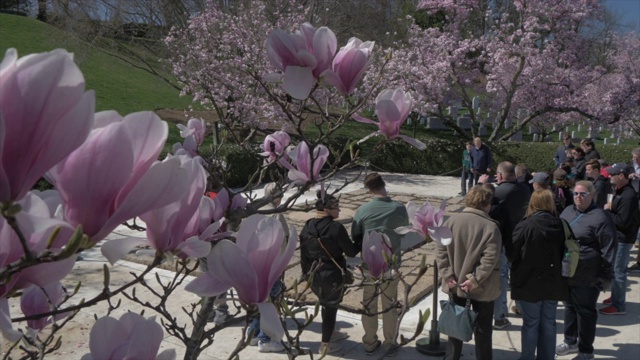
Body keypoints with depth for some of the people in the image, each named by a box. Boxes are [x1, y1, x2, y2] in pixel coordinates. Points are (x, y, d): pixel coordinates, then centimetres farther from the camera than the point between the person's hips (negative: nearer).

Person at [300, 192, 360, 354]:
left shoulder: (307, 227, -1)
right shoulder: (336, 228, -21)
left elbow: (303, 254, 5)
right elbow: (351, 252, -13)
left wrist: (306, 274, 15)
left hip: (314, 276, 6)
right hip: (333, 276, -6)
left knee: (326, 304, 26)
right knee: (331, 307, 11)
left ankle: (331, 333, 46)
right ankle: (325, 345, 22)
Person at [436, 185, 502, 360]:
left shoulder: (451, 221, -5)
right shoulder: (490, 226, -16)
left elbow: (440, 251, -6)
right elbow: (490, 258, -22)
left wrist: (447, 275, -5)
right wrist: (475, 279, -17)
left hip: (455, 285, 3)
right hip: (481, 288, -3)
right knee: (482, 329, 15)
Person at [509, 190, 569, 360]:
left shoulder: (525, 226, -19)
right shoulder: (560, 225, -4)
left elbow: (512, 254, -11)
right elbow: (564, 252, 8)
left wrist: (519, 267, 9)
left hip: (529, 283, -4)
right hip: (553, 282, 4)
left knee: (531, 324, 8)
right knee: (548, 324, 15)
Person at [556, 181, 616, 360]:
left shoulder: (600, 217, -15)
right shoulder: (567, 211, 8)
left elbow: (608, 250, -14)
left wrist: (606, 275, -13)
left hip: (587, 278, -7)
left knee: (585, 312, 6)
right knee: (569, 307, 19)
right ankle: (570, 341, 36)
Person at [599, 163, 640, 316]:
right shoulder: (618, 190, 9)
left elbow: (623, 221, -27)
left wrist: (608, 211, -15)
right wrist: (609, 209, 0)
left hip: (623, 239, -10)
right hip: (616, 235, 10)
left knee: (618, 271, -3)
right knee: (614, 269, 20)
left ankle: (619, 306, 6)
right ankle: (615, 297, 35)